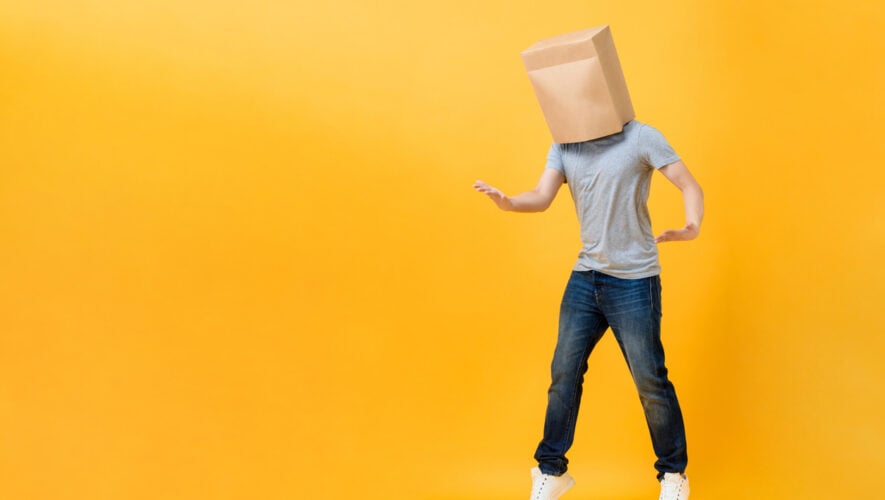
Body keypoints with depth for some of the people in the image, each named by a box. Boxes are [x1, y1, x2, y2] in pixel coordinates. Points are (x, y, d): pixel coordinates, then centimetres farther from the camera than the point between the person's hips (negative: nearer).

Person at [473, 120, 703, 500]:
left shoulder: (640, 137, -8)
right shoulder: (563, 145, 6)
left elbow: (689, 186, -9)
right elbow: (542, 196, -6)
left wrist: (692, 226, -30)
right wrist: (508, 203, -28)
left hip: (633, 281, -5)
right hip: (585, 278, 5)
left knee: (650, 381, 2)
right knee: (564, 372, 8)